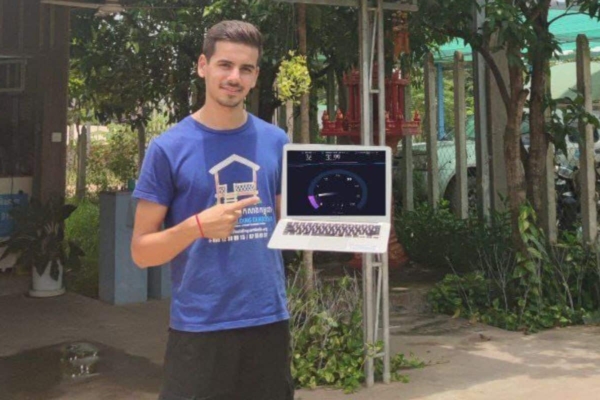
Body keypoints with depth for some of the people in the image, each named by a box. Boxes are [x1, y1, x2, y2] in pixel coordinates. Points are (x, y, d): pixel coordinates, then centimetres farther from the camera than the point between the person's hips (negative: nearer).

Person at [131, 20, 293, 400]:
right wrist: (198, 226, -20)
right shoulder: (169, 148, -5)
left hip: (269, 319, 3)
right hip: (198, 327, -3)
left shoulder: (276, 142, 5)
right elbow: (141, 251, -4)